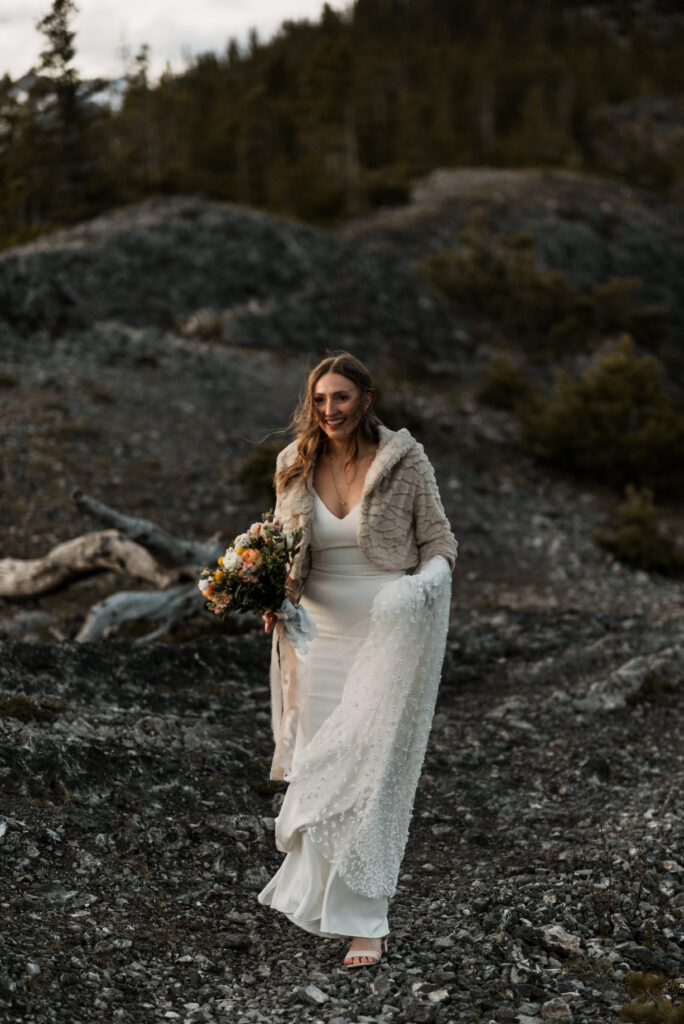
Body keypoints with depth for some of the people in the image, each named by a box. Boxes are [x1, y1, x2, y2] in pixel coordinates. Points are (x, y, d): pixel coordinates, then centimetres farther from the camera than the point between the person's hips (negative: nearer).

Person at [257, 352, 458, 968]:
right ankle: (316, 889, 29)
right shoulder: (296, 466, 3)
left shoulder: (405, 461, -6)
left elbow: (438, 540, 1)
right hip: (321, 633, 4)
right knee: (316, 762, 10)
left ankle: (364, 920, 0)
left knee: (372, 766, -7)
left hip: (388, 633, -4)